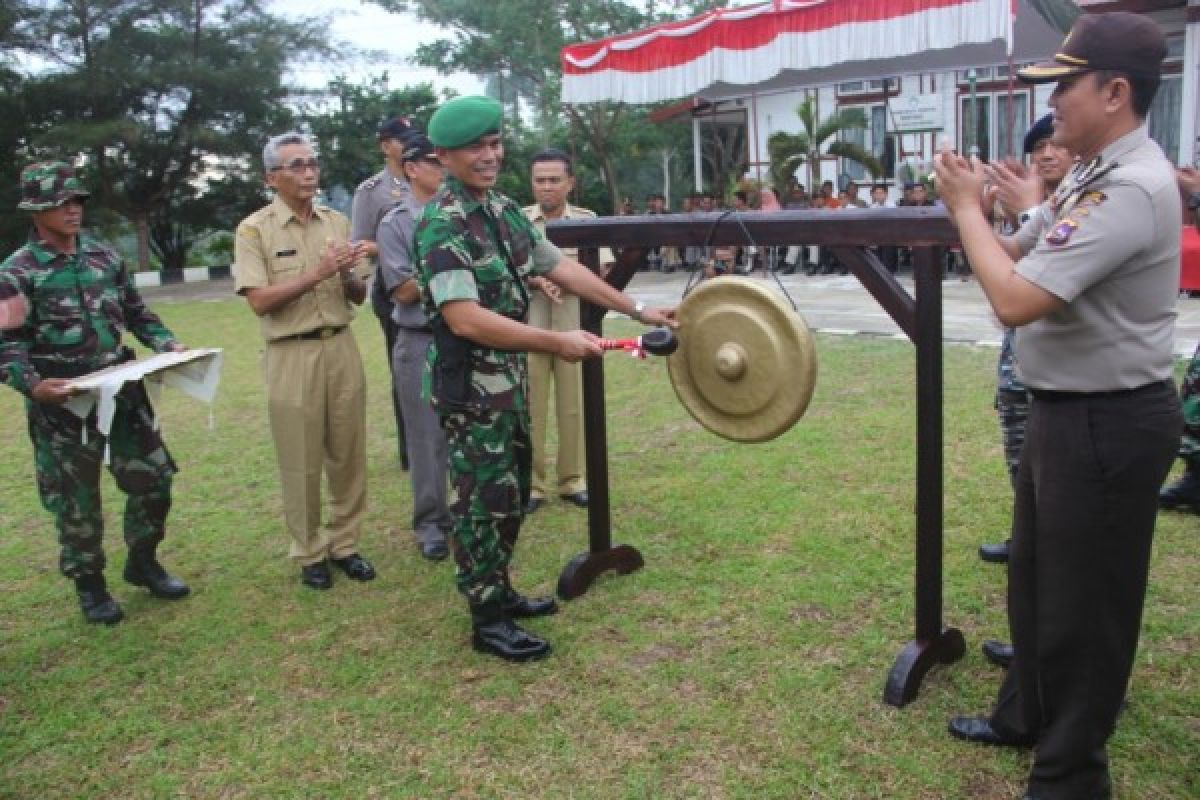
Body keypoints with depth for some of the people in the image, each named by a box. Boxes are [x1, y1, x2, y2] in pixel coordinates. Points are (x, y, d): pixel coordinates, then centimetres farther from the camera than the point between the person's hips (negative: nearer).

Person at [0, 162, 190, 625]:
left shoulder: (105, 255, 7)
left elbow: (136, 313, 14)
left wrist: (168, 345, -2)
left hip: (122, 391, 5)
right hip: (62, 403, -5)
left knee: (153, 479, 10)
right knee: (76, 500, 7)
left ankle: (142, 562, 32)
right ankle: (89, 585, 26)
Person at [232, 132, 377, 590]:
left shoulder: (337, 222, 8)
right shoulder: (254, 229, -4)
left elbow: (358, 298, 11)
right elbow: (260, 301, -13)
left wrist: (346, 275, -11)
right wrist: (316, 274, -19)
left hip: (342, 348, 4)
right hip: (292, 356, -4)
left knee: (348, 454, 10)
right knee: (301, 462, 5)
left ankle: (344, 544, 24)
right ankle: (309, 553, 19)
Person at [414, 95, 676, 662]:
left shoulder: (505, 210, 8)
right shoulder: (442, 224, -19)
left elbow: (561, 268, 11)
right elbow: (465, 318, -27)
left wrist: (637, 310, 6)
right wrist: (557, 342, -27)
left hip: (509, 378, 9)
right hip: (469, 385, -8)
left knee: (512, 491, 17)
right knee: (485, 500, 0)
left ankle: (500, 591, 33)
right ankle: (488, 621, 14)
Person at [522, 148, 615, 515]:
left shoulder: (587, 220, 5)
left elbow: (603, 272, -1)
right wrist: (537, 281, -18)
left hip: (575, 326, 1)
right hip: (528, 327, 0)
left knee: (574, 404, 6)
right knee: (530, 406, 3)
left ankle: (572, 479, 18)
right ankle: (531, 482, 13)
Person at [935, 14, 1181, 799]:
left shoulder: (1129, 189, -25)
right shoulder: (1092, 176, 8)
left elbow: (1014, 299, -29)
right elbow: (1012, 254, 14)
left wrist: (967, 208, -16)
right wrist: (972, 205, -3)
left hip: (1108, 423, -10)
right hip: (1066, 410, 10)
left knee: (1083, 599, 5)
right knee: (1035, 574, 22)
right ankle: (1027, 713, 42)